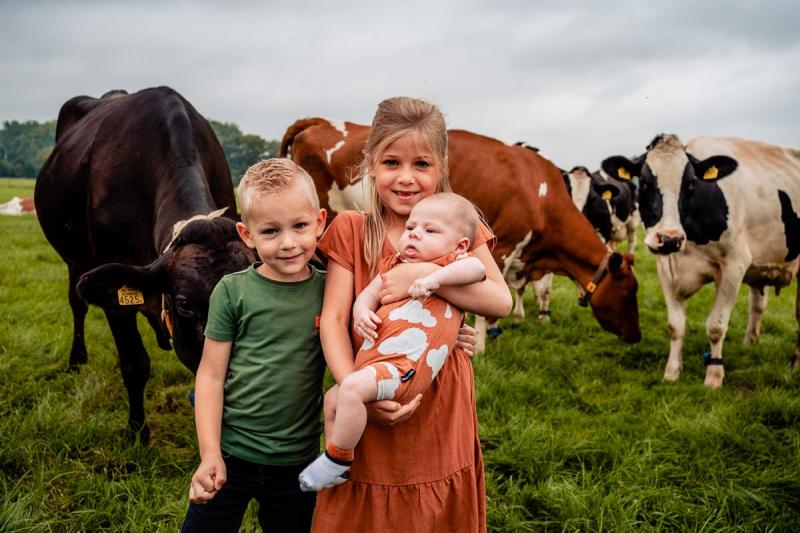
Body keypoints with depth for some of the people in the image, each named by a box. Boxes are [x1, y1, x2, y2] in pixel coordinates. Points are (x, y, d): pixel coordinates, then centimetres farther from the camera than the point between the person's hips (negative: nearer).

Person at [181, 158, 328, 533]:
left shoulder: (330, 291, -3)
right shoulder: (232, 291, -9)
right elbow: (210, 374, -6)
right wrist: (210, 454, -10)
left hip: (298, 460, 2)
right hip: (230, 455, -2)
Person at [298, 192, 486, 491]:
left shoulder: (451, 264, 3)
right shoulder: (394, 265, 23)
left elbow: (477, 267, -17)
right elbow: (369, 294, 18)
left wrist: (435, 277, -27)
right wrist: (361, 311, -5)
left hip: (405, 365, -9)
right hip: (373, 361, 10)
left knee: (353, 387, -30)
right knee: (332, 399, 20)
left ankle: (337, 458, -12)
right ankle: (337, 467, 31)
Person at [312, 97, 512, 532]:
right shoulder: (350, 230, -2)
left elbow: (500, 302, -12)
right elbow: (333, 319, -9)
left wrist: (424, 274, -25)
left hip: (441, 416, 1)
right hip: (369, 416, -1)